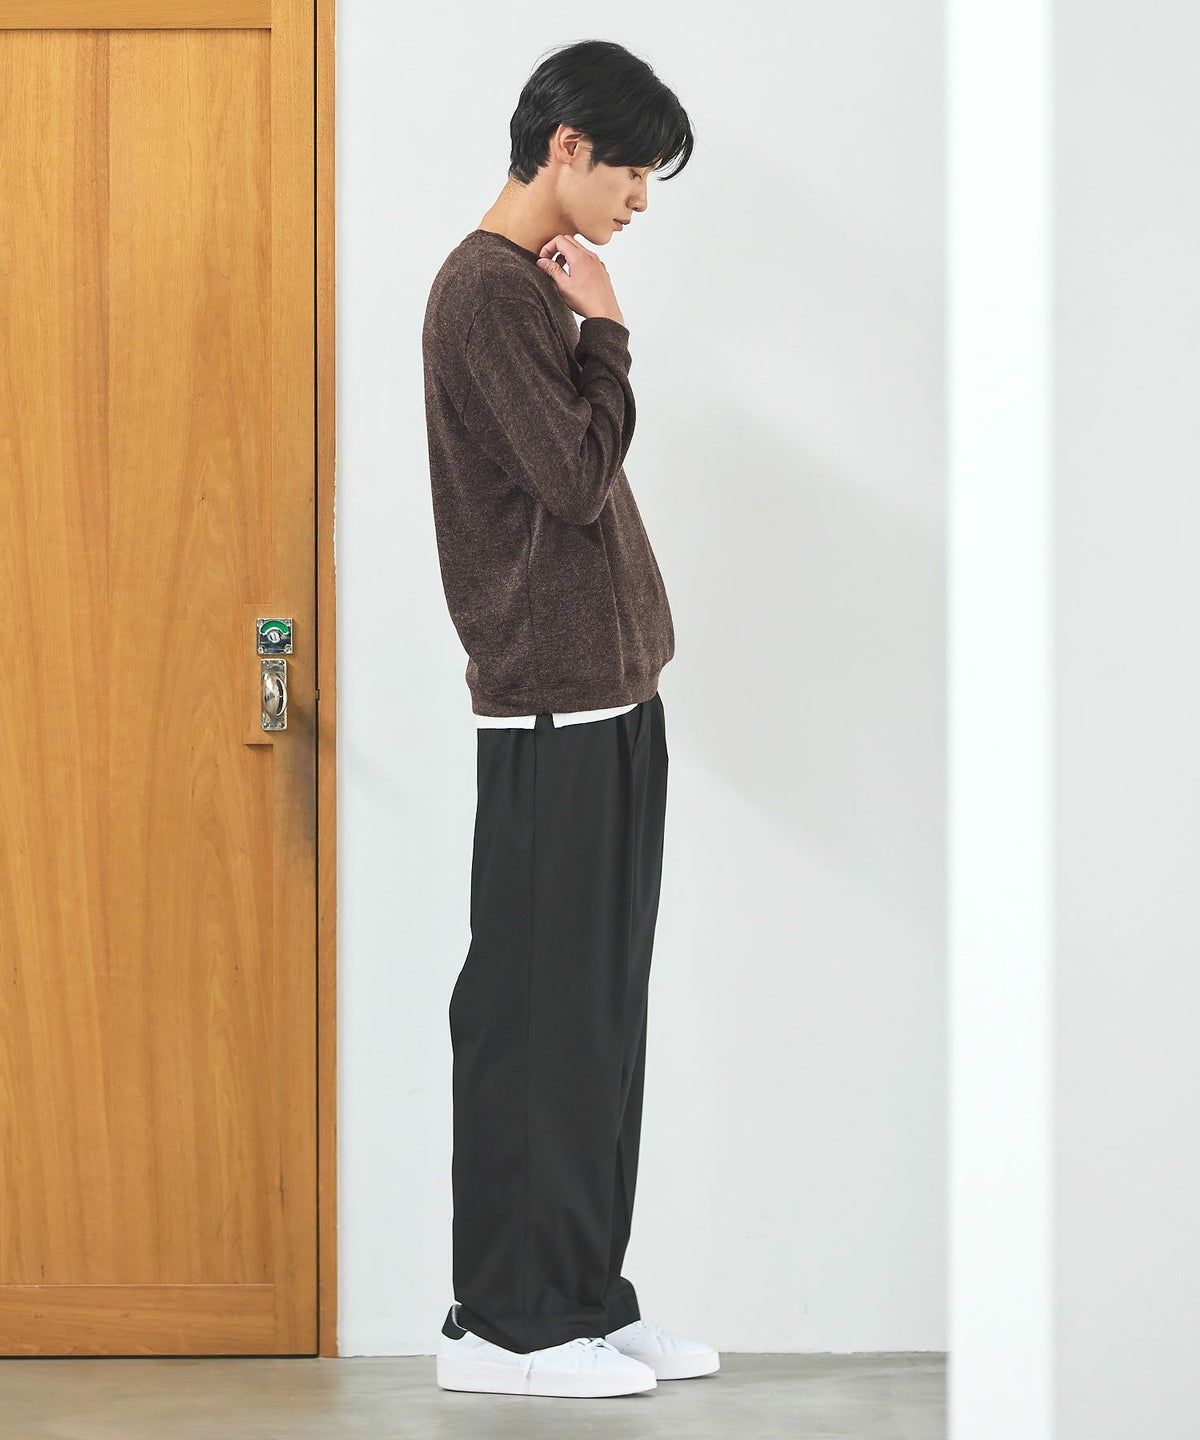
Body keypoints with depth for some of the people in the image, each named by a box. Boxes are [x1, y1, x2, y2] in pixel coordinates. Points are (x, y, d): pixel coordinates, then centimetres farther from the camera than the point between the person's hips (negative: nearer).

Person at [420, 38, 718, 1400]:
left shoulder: (540, 286, 18)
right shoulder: (488, 289, -12)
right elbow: (576, 475, -18)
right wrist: (607, 334, -7)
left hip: (608, 698, 10)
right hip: (550, 710, -10)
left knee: (598, 1014, 11)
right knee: (535, 1013, -5)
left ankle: (582, 1296, 17)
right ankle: (500, 1321, 2)